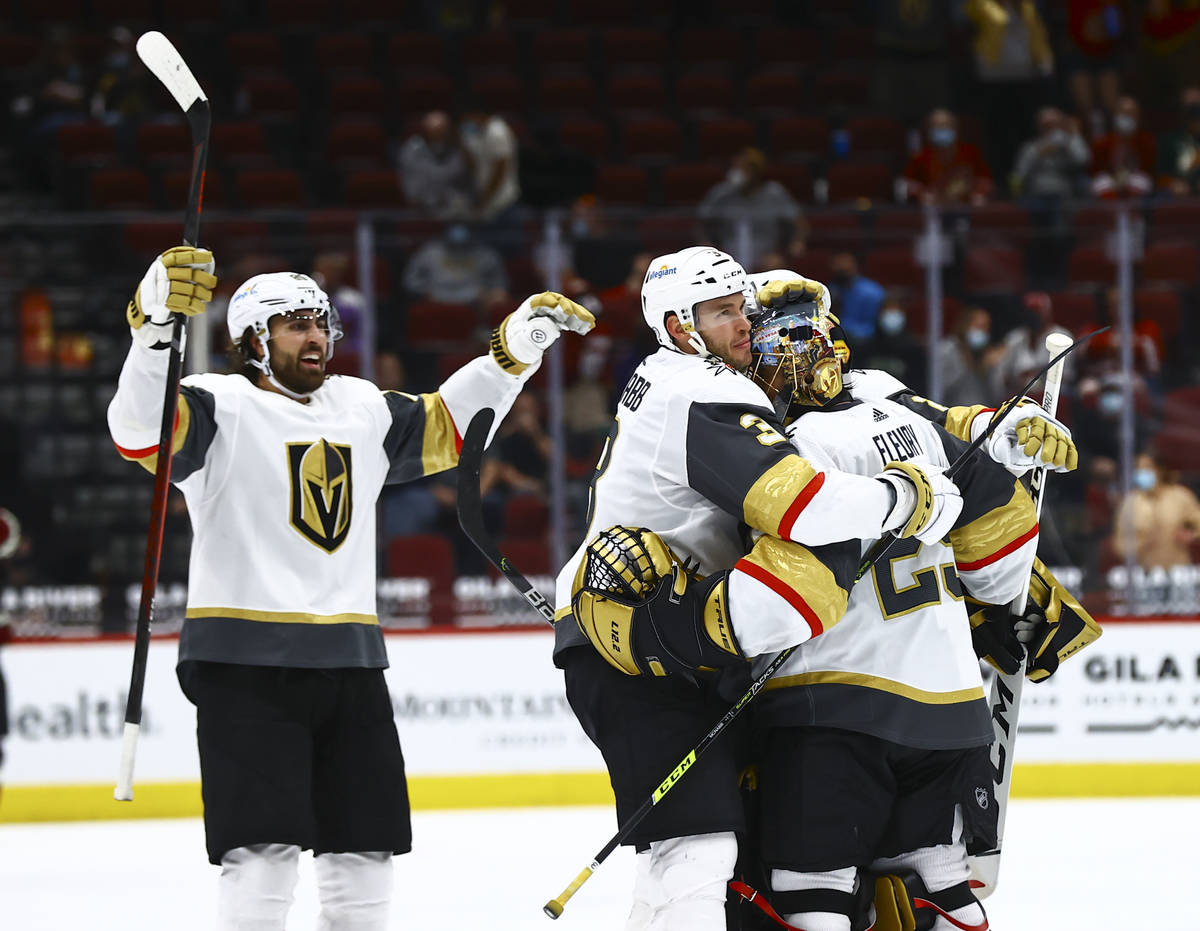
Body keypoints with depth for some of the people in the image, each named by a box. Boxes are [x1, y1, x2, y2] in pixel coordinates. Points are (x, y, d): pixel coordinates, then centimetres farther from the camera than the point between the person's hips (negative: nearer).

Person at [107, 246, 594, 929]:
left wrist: (515, 349, 19)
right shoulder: (221, 406, -5)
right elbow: (142, 430, -24)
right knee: (266, 851, -14)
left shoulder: (362, 408, 16)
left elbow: (445, 426, 30)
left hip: (349, 661, 7)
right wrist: (156, 326, -40)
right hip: (246, 663, -7)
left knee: (364, 846, 11)